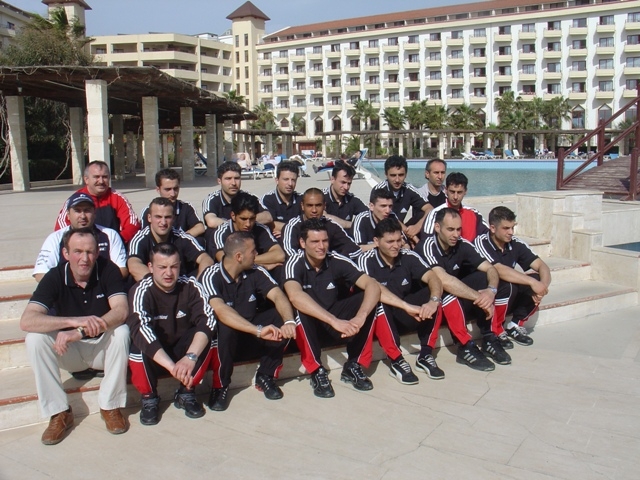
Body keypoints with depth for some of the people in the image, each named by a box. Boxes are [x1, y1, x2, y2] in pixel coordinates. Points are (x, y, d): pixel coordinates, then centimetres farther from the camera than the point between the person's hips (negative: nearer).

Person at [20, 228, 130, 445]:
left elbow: (121, 311, -28)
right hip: (69, 352, 1)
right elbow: (27, 321, -28)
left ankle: (110, 406, -15)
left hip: (103, 346, -1)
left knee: (121, 331, -32)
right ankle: (59, 412, -15)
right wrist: (75, 321, -43)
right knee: (35, 338, -25)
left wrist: (81, 331, -42)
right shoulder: (54, 277, -16)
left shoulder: (107, 270, -16)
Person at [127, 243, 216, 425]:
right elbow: (141, 330, -36)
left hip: (181, 350, 2)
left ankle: (186, 393, -4)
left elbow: (208, 320, -26)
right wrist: (172, 366, -48)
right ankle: (149, 397, -5)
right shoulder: (141, 291, -20)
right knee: (139, 344, -32)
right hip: (152, 357, -2)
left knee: (205, 338, -26)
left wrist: (190, 357, -44)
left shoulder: (191, 286, -14)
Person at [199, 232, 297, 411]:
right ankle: (220, 386, -14)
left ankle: (265, 377, -4)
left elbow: (278, 296, -19)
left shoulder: (255, 272, -8)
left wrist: (289, 321, -41)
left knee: (281, 318, -20)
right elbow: (221, 311, -39)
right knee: (225, 327, -37)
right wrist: (258, 330, -50)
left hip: (250, 333, 4)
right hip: (226, 333, -4)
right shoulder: (211, 276, -22)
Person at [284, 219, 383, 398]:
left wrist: (360, 317, -43)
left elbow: (373, 286, -24)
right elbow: (295, 296, -41)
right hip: (308, 321, -3)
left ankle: (353, 366, -9)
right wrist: (335, 321, -50)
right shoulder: (295, 263, -21)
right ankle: (317, 372, -19)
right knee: (299, 309, -36)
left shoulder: (337, 261, -15)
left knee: (370, 301, -20)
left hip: (335, 314, 3)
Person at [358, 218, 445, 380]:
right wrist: (407, 306, -44)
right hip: (381, 314, -3)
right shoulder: (367, 260, -17)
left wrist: (434, 301, -44)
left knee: (433, 295, -22)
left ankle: (425, 355, -15)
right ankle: (396, 361, -27)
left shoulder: (409, 256, -9)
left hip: (405, 315, 3)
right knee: (377, 302, -36)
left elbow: (433, 278, -21)